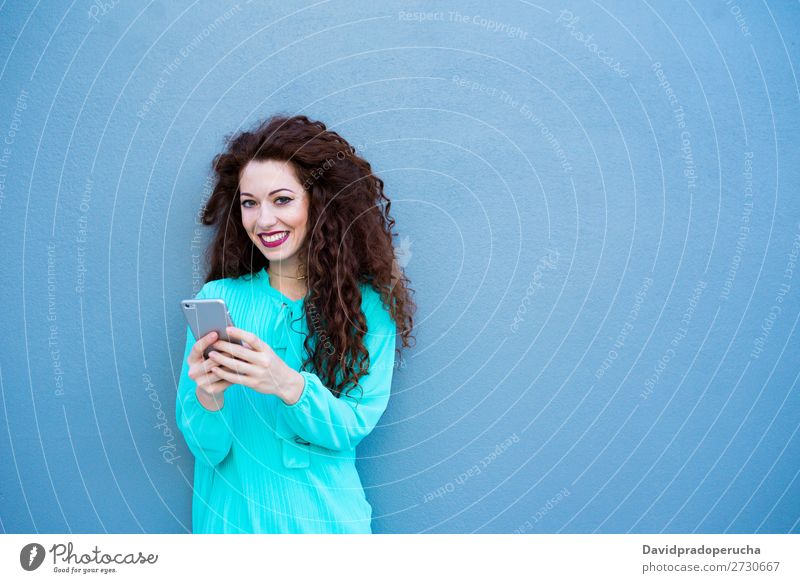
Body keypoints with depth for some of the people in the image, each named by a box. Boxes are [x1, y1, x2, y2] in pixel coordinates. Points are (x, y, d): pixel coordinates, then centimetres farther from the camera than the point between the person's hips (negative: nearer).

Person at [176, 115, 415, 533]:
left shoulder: (369, 304, -6)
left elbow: (353, 427, -12)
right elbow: (207, 449, -6)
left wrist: (288, 385, -28)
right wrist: (207, 397, -27)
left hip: (326, 518, 0)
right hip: (232, 517, 1)